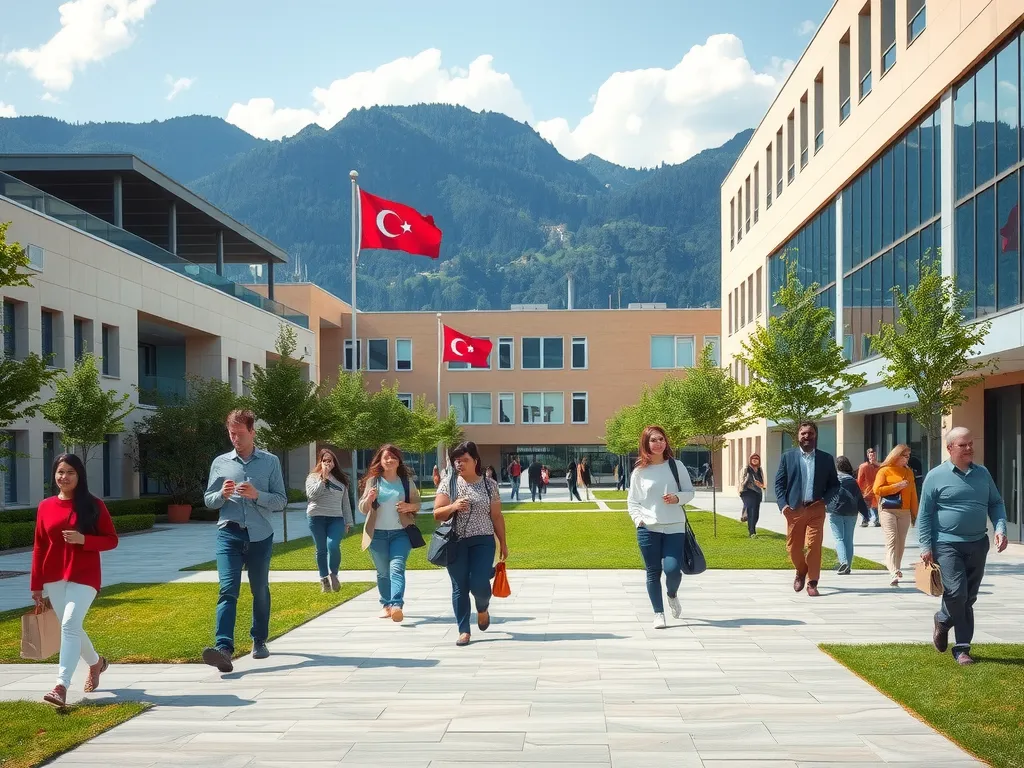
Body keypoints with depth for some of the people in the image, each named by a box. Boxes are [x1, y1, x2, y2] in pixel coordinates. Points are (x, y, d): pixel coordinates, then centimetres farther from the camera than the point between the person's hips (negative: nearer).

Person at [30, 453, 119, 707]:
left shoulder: (93, 505, -4)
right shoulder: (45, 507, 5)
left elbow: (111, 540, -3)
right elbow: (39, 547, 7)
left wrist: (83, 539, -20)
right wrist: (36, 585, 6)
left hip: (84, 577, -4)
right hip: (54, 578, 4)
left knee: (70, 625, -18)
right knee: (71, 628, 13)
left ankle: (61, 686, -22)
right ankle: (96, 663, 40)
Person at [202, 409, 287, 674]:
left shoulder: (270, 462, 3)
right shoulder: (220, 463, 7)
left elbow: (281, 501, 2)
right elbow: (209, 501, 12)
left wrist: (257, 495, -15)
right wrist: (222, 495, -10)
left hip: (260, 535, 0)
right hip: (229, 534, 0)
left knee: (260, 590, 13)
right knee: (228, 590, -14)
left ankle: (259, 641, 30)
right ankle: (224, 648, -25)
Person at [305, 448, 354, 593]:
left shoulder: (341, 479, 15)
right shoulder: (313, 477, 6)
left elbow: (345, 502, 15)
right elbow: (312, 494, -10)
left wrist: (348, 522, 11)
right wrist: (323, 478, -12)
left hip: (336, 518, 1)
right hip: (317, 517, -1)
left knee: (333, 546, -19)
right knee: (321, 550, 3)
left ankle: (333, 575, 0)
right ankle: (324, 579, 15)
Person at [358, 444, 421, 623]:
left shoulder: (407, 482, 5)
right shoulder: (372, 481, 3)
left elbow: (417, 504, 13)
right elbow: (362, 509, 4)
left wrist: (410, 506, -10)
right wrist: (369, 499, -18)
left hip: (401, 533, -1)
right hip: (378, 534, 1)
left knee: (397, 568, -15)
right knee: (383, 572, 9)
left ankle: (397, 606, -26)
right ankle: (386, 605, 21)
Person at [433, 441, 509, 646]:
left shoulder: (489, 485, 4)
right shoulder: (449, 483, 2)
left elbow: (497, 516, 9)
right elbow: (437, 514, 0)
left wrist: (503, 543, 9)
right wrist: (453, 507, -19)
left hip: (482, 541, 0)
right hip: (456, 542, 1)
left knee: (479, 584, -10)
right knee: (460, 588, 1)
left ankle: (483, 608, 24)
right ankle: (464, 631, 10)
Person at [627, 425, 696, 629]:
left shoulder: (676, 465, 5)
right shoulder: (639, 471, 3)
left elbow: (689, 491, 9)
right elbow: (632, 501, 8)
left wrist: (677, 498, -11)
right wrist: (639, 519, -9)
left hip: (674, 527, 0)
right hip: (648, 528, 0)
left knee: (672, 569, -11)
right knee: (653, 572, 2)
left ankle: (672, 595, 23)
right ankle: (658, 614, 14)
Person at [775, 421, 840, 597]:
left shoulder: (826, 459, 8)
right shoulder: (788, 456, 7)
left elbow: (835, 484, 11)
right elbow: (779, 482, 5)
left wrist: (824, 500, -6)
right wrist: (783, 504, -7)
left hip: (816, 509, -1)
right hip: (794, 509, 1)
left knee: (814, 545, -8)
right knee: (793, 547, 5)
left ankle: (812, 583, 1)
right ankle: (801, 572, 33)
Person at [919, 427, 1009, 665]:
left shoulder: (982, 473, 10)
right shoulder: (936, 476, -3)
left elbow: (996, 503, 16)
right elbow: (924, 515, -2)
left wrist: (1000, 528, -2)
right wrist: (926, 547, -8)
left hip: (978, 545, 5)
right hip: (948, 545, -4)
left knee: (969, 598, 7)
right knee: (957, 592, -16)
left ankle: (962, 647, 15)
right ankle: (942, 621, 15)